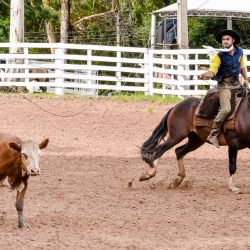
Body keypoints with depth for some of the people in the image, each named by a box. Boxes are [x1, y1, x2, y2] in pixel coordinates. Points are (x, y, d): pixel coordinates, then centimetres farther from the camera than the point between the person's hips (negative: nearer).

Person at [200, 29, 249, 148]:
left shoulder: (239, 52, 6)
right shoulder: (219, 56, -11)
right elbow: (212, 71, -17)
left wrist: (246, 79, 12)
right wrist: (205, 75, -37)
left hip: (237, 84, 6)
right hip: (225, 86, -6)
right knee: (226, 108, -25)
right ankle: (213, 135, -20)